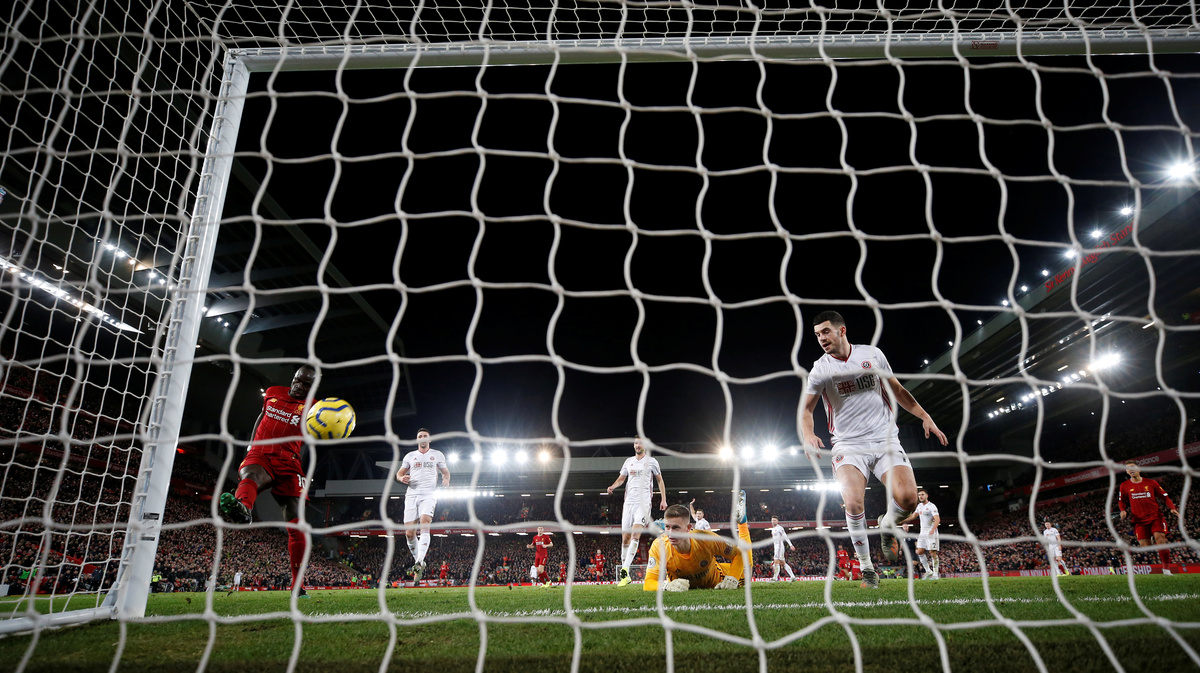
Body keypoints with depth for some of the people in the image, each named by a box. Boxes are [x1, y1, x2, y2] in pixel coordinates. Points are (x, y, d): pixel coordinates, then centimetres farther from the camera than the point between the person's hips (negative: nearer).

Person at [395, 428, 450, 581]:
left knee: (424, 526, -24)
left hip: (429, 495, -3)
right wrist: (402, 478, -8)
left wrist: (446, 480, -5)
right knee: (409, 533, -3)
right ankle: (418, 561, 18)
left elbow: (445, 471, 19)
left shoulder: (437, 455, 14)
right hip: (412, 495, 3)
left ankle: (419, 563, -32)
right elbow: (399, 474, 17)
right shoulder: (410, 456, 18)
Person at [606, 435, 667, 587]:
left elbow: (660, 480, 11)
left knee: (635, 535, -19)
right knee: (625, 537, 1)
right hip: (629, 502, 4)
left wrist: (663, 500, 4)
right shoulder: (629, 461, 16)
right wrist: (613, 486, 1)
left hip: (644, 502, -4)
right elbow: (621, 478, 22)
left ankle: (625, 571, -25)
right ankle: (625, 573, 9)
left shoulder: (651, 461, 6)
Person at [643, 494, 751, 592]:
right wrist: (666, 586, -58)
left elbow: (739, 554, -23)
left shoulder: (706, 539, -38)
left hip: (715, 580, -1)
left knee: (746, 565, 15)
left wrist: (731, 579, -37)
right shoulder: (659, 546, -38)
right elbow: (648, 584, -38)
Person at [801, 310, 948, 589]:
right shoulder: (821, 369, -1)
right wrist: (808, 436, -17)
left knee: (907, 499, -17)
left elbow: (896, 390, 17)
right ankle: (866, 568, -1)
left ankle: (887, 525, 20)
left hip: (885, 440, 2)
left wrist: (924, 416, 12)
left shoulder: (872, 354, 4)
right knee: (853, 503, -23)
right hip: (849, 446, -1)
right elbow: (805, 409, 2)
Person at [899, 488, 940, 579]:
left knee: (933, 552, -8)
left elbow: (937, 519, -21)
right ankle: (928, 571, 9)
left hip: (931, 533, -7)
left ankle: (935, 574, -3)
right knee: (920, 551, 0)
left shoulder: (932, 506, -10)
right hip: (923, 533, 7)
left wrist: (933, 530, -35)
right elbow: (913, 515, 27)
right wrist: (902, 521, 27)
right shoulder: (920, 505, 14)